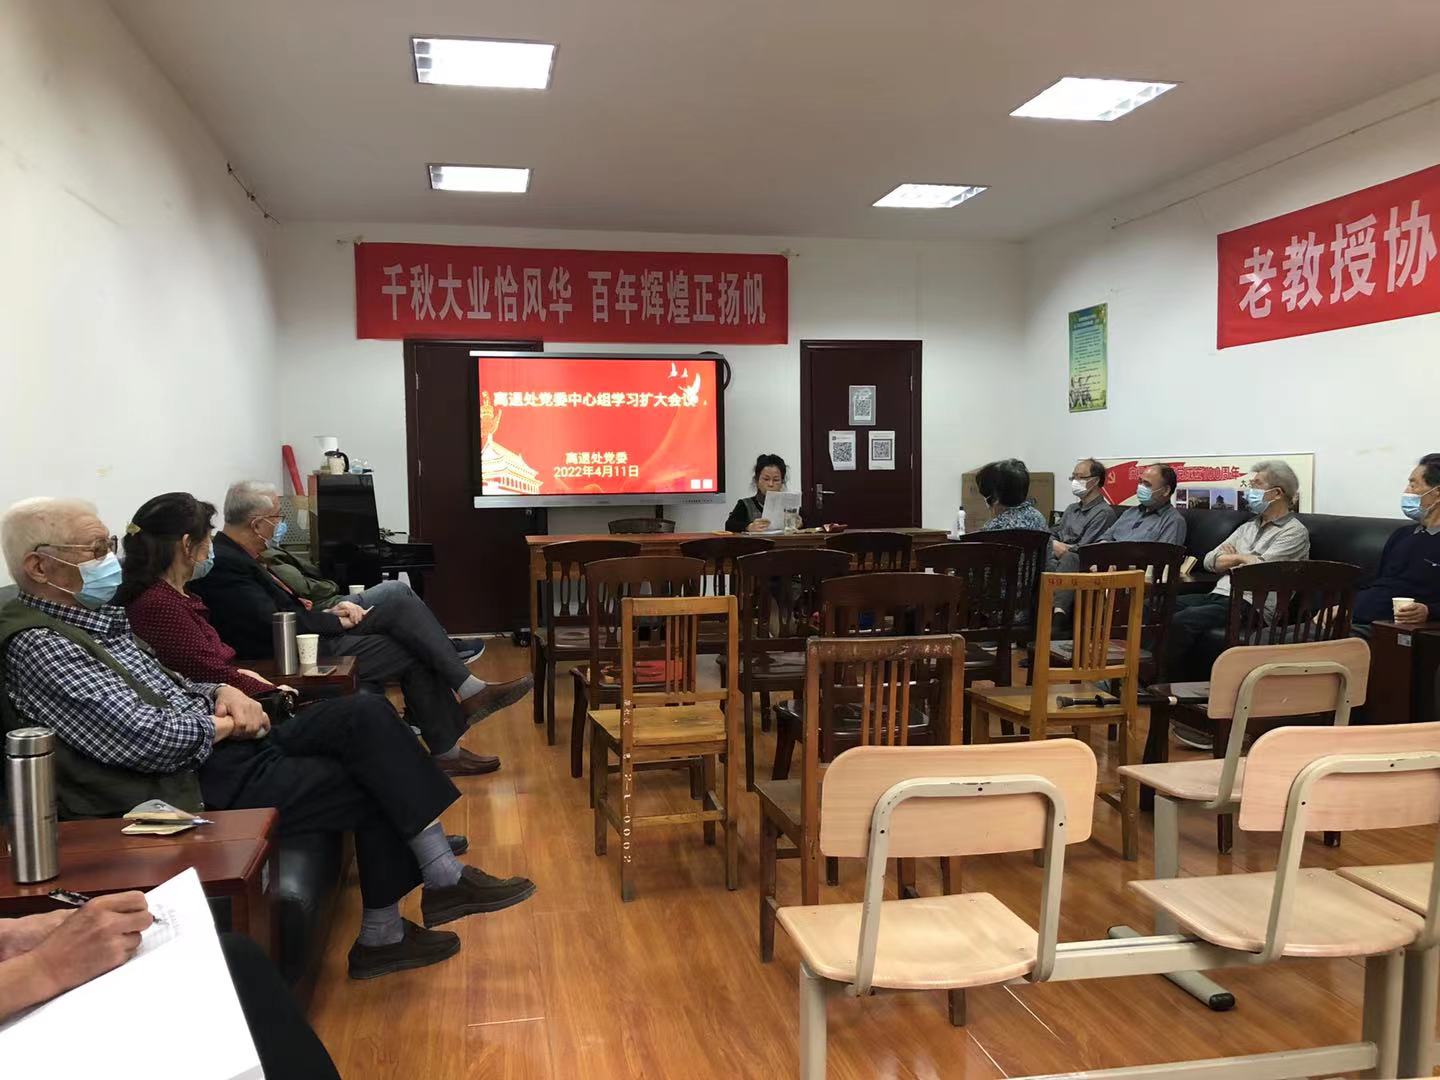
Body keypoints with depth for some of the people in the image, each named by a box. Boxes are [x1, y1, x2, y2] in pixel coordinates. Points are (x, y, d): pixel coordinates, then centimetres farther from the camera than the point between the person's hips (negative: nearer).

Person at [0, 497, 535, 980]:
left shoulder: (90, 616, 14)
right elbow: (150, 739, -25)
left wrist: (223, 694, 1)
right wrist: (234, 722, -9)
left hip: (219, 747, 9)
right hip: (197, 787, -9)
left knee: (366, 714, -8)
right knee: (380, 785, -11)